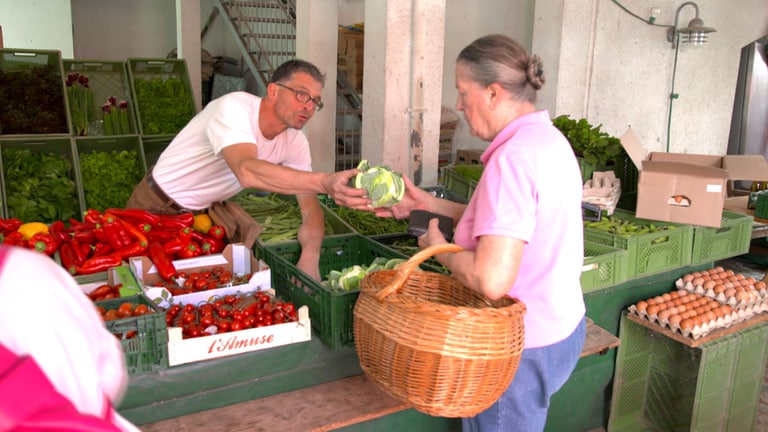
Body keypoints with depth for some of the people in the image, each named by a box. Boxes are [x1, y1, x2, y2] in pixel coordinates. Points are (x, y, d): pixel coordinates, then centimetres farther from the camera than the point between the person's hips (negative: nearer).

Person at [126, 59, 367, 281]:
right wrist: (325, 182, -61)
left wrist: (310, 258, -33)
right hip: (158, 207, -5)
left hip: (210, 207, 5)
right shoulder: (234, 108, -31)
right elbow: (247, 172, -50)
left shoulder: (294, 141, -12)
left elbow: (310, 208, -13)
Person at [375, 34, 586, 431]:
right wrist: (429, 203, 11)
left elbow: (493, 279, -32)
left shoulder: (512, 157, -26)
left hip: (524, 349, -9)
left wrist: (440, 249, -13)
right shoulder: (548, 138, 5)